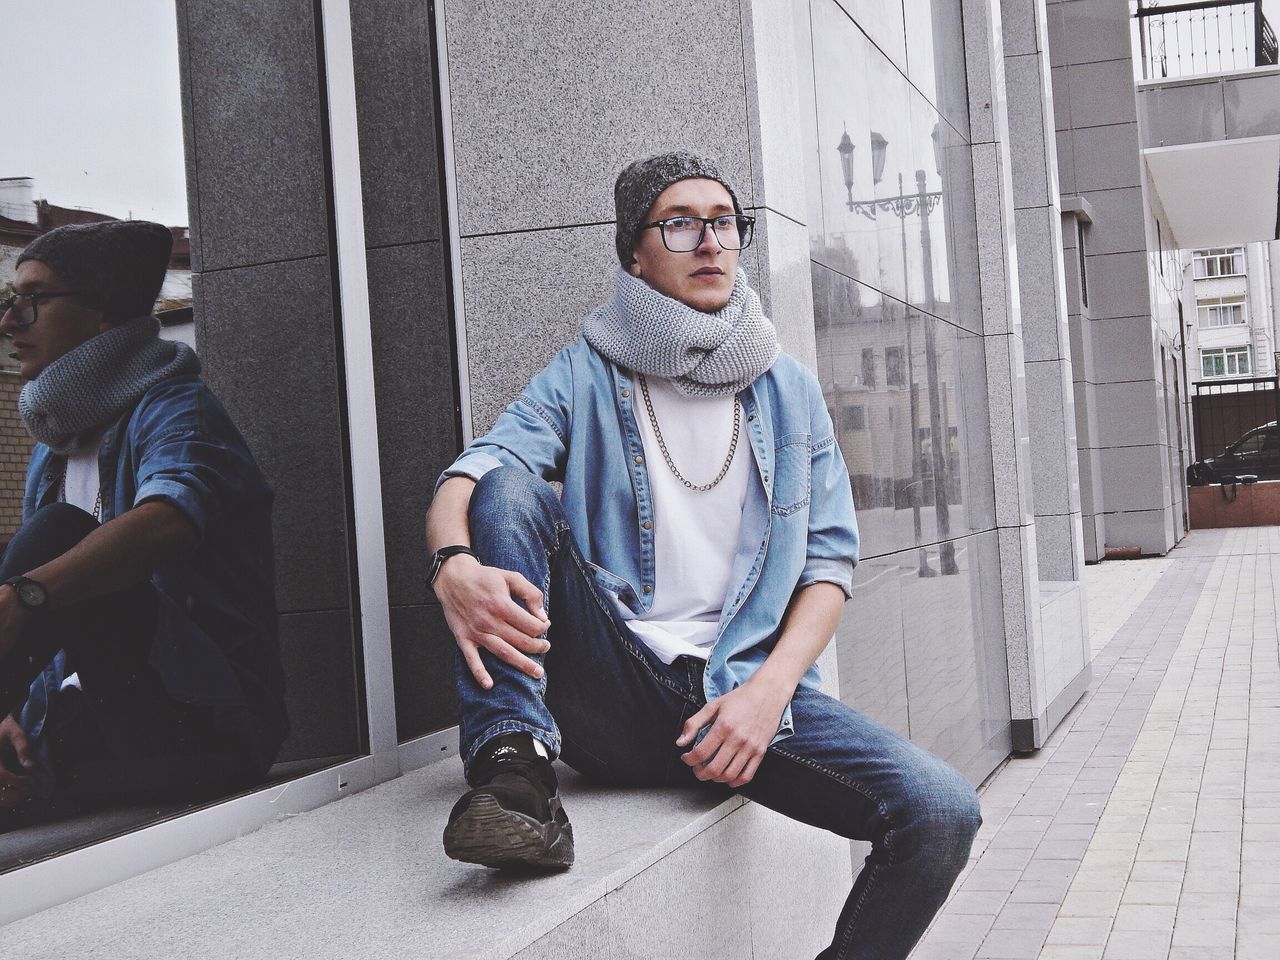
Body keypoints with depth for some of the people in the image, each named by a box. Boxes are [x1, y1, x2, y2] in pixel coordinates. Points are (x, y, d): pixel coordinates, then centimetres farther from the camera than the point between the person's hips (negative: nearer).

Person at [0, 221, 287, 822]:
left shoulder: (174, 409, -7)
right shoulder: (50, 454, 17)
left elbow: (167, 523, -30)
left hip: (210, 725, -6)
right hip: (87, 726, 7)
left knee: (58, 533, -23)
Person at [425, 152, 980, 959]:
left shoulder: (791, 391, 12)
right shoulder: (584, 378, 6)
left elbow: (830, 557, 7)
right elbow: (467, 480, -10)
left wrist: (769, 689, -11)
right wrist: (456, 564, -35)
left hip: (744, 690, 2)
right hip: (612, 693, -1)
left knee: (943, 813, -21)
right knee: (509, 485, -21)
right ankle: (515, 765, -30)